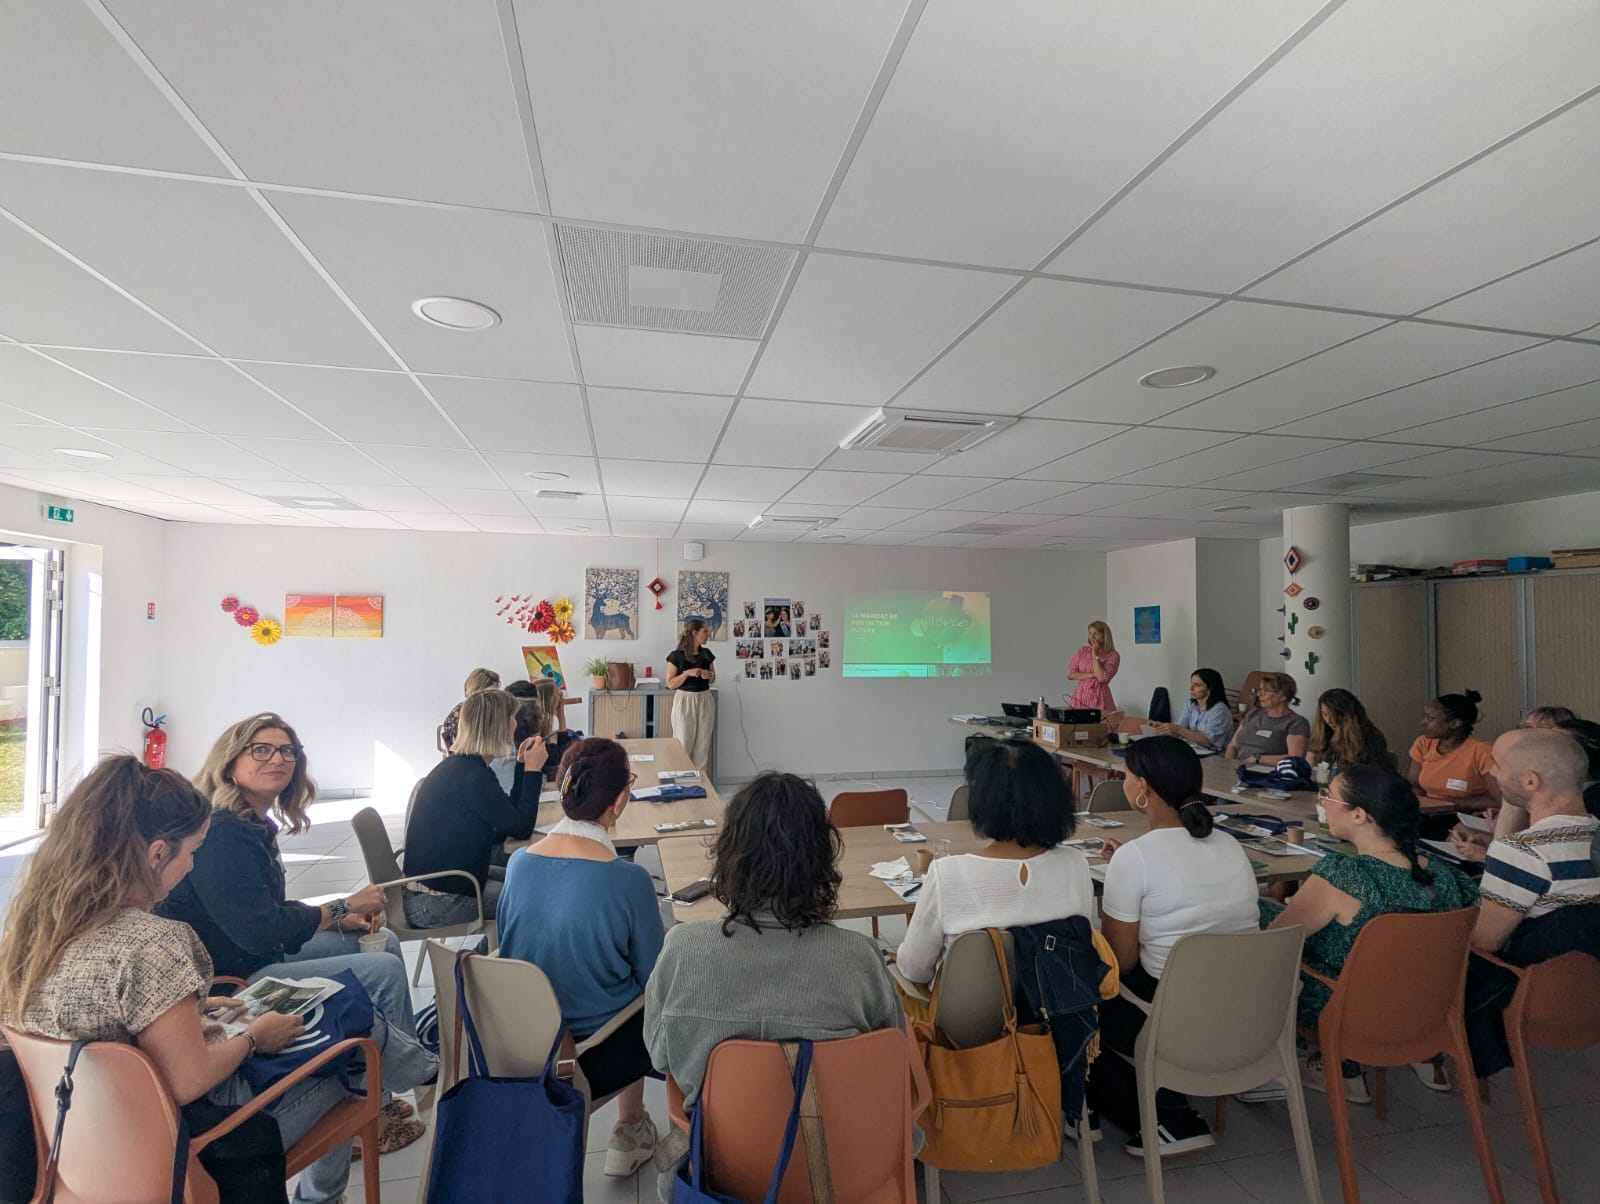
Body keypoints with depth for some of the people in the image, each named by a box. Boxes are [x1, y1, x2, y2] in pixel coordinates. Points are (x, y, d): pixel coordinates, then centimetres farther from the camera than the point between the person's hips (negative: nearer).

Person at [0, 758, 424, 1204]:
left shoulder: (37, 919, -8)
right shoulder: (148, 945, -34)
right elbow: (189, 1082, -26)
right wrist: (253, 1037, -9)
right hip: (195, 1137, -8)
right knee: (363, 1033, 9)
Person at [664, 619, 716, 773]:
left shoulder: (707, 654, 5)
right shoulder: (677, 655, -9)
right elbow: (670, 684, -8)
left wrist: (709, 675, -6)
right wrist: (687, 673, -21)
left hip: (705, 701, 5)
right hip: (685, 702, -4)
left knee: (703, 745, 7)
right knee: (683, 745, 0)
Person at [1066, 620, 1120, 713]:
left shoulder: (1113, 656, -2)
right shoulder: (1082, 651, 7)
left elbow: (1102, 677, -15)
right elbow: (1070, 674, 1)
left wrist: (1095, 654, -10)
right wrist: (1092, 675, -10)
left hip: (1099, 699, -2)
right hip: (1080, 696, 2)